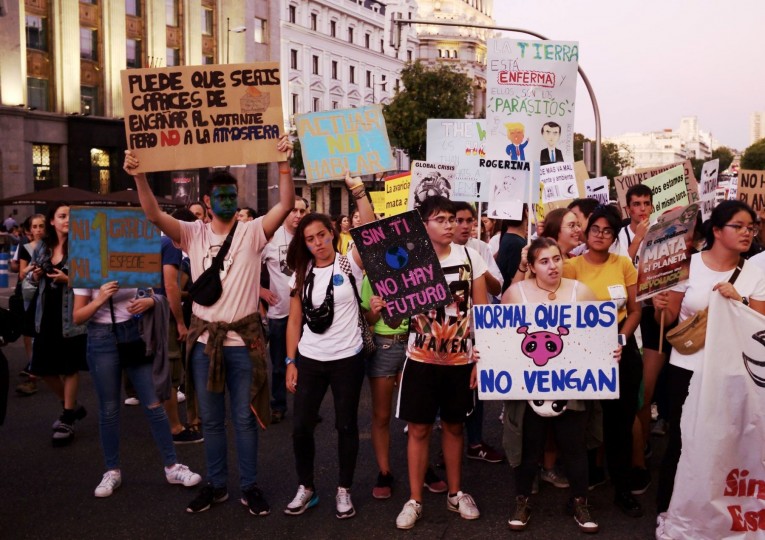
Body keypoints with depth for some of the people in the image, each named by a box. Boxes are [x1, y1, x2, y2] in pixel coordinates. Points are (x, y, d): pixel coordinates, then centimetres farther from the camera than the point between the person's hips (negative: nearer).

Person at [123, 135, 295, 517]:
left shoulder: (252, 232, -4)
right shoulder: (193, 234, 1)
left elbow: (286, 204, -18)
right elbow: (154, 214, -12)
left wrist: (283, 163, -29)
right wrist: (139, 176, -26)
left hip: (243, 338, -2)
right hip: (204, 339, 2)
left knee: (244, 418, 8)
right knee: (211, 420, 14)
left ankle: (250, 486, 22)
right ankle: (216, 485, 29)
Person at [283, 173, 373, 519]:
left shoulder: (351, 264, -4)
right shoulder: (301, 274, 4)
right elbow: (294, 321, 6)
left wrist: (359, 193, -28)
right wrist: (290, 363, 2)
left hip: (347, 359, -3)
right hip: (309, 360, 3)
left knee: (346, 425, 8)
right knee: (301, 427, 6)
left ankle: (344, 490, 23)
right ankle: (306, 488, 25)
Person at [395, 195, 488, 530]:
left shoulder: (470, 257, -2)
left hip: (461, 358, 1)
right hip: (422, 359, -1)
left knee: (454, 426, 14)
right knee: (419, 428, 4)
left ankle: (455, 493, 30)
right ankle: (415, 500, 17)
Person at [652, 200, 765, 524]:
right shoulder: (689, 264, -5)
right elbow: (667, 320, 0)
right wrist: (660, 308, -23)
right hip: (686, 368, -2)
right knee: (680, 440, 5)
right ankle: (666, 508, 22)